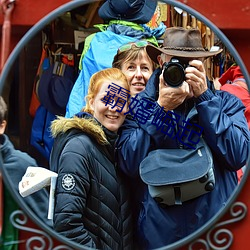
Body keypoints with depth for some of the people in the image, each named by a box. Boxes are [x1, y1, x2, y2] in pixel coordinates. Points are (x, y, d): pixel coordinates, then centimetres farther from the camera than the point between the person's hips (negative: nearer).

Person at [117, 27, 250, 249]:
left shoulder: (225, 103, 0)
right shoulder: (140, 105, -1)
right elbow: (130, 165, -11)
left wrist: (204, 97, -17)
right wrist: (161, 108, -17)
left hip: (216, 225, 1)